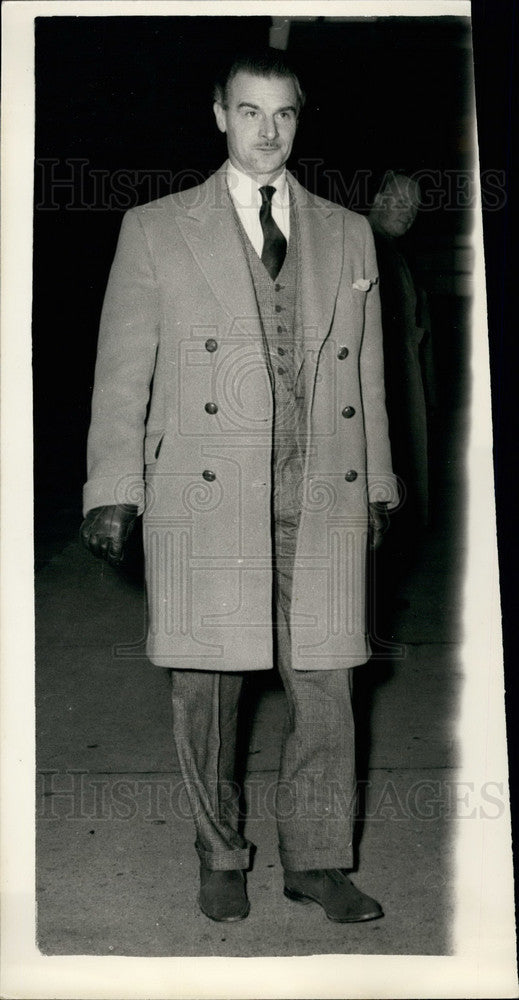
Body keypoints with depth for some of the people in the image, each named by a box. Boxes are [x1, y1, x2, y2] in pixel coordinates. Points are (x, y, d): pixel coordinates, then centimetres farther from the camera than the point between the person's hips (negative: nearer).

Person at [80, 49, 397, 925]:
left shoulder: (348, 235, 15)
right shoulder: (156, 230, 6)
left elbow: (366, 372, 16)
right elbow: (122, 371, 4)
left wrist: (376, 483, 14)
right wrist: (113, 490, -1)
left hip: (323, 498, 2)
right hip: (204, 497, -2)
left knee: (324, 688, 3)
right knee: (204, 687, 5)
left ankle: (317, 861, 21)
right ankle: (221, 856, 25)